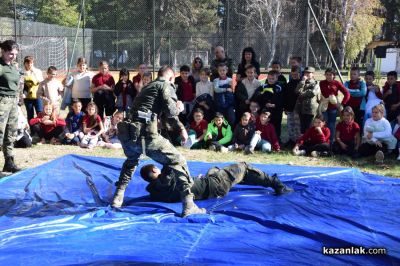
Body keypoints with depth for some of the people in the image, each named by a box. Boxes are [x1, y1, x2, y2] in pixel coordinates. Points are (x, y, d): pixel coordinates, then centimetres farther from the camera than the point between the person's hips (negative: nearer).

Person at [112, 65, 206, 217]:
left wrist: (181, 128, 37)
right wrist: (179, 108, 17)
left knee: (131, 161, 38)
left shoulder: (147, 87, 32)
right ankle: (188, 206, -4)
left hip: (127, 133, 7)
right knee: (178, 161, 5)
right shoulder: (166, 85, 8)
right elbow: (170, 112, -6)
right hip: (145, 134, -7)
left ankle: (118, 198, 33)